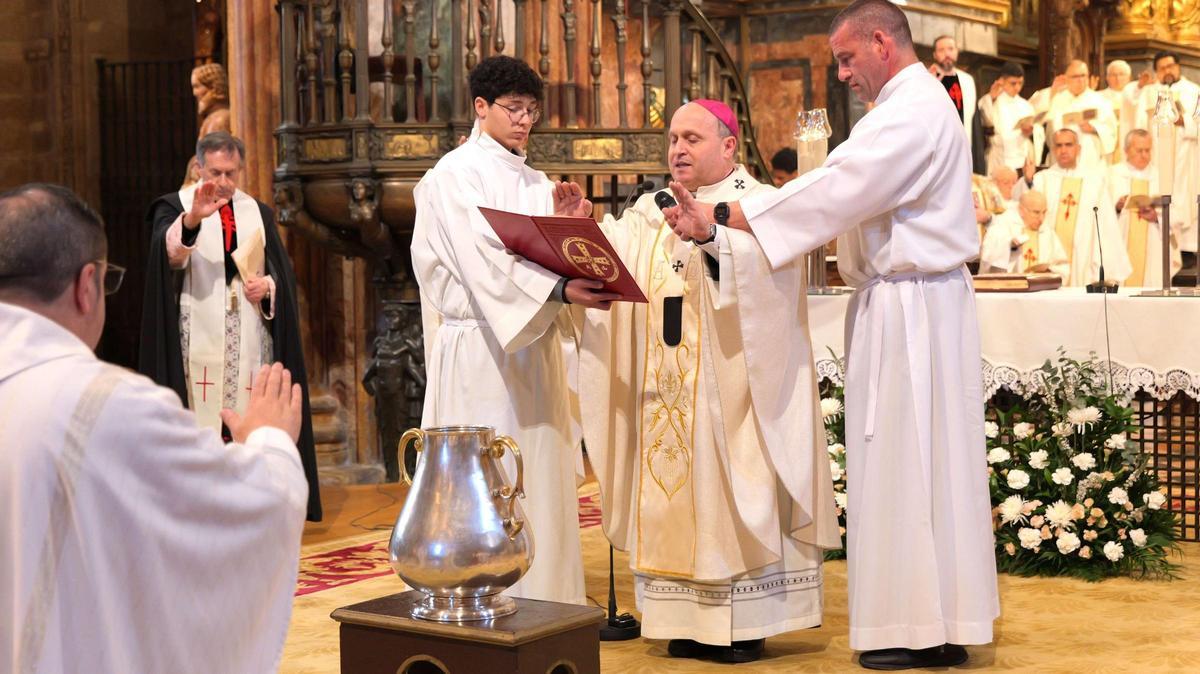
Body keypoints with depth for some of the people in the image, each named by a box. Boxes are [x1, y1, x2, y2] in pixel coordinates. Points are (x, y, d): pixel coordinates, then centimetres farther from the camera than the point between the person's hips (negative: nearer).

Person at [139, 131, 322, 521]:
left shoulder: (258, 213, 15)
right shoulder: (175, 207, 2)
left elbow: (283, 271, 16)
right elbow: (167, 252, -19)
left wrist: (267, 285, -7)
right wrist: (192, 218, -38)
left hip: (250, 338, 4)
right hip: (199, 337, -4)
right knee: (200, 413, -10)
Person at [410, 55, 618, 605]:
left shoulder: (533, 182, 18)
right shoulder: (456, 174, -5)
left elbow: (541, 255, 15)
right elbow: (484, 263, -19)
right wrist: (559, 290, -31)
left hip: (534, 345, 7)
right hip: (481, 347, -7)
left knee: (541, 473, 6)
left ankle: (542, 597, 12)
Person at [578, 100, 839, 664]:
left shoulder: (759, 204, -1)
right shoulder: (652, 213, 15)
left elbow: (768, 262, -22)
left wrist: (712, 235, -36)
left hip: (727, 390, -5)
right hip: (664, 390, 5)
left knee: (729, 493, -4)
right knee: (671, 490, 4)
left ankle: (744, 624, 4)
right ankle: (688, 620, 9)